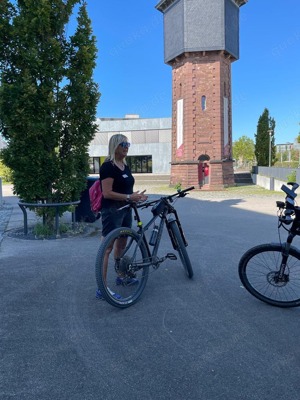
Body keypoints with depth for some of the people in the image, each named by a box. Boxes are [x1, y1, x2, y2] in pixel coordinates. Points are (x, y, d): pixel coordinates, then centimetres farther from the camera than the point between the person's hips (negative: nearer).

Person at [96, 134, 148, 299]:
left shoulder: (125, 166, 13)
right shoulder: (108, 166, -14)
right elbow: (107, 193, -21)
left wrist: (136, 196, 6)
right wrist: (129, 197, -21)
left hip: (125, 210, 9)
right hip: (112, 211, -9)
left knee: (121, 244, 19)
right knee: (107, 248, -6)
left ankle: (121, 276, 35)